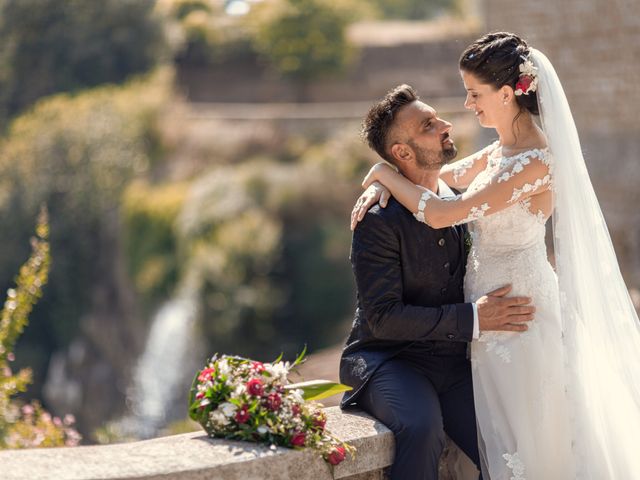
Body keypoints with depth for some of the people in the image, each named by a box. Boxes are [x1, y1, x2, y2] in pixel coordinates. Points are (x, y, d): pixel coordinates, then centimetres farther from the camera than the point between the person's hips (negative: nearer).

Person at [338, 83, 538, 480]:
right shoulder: (378, 221, -11)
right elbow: (383, 317, -17)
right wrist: (473, 318, -21)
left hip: (452, 364, 5)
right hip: (388, 361, -5)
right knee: (423, 428, -36)